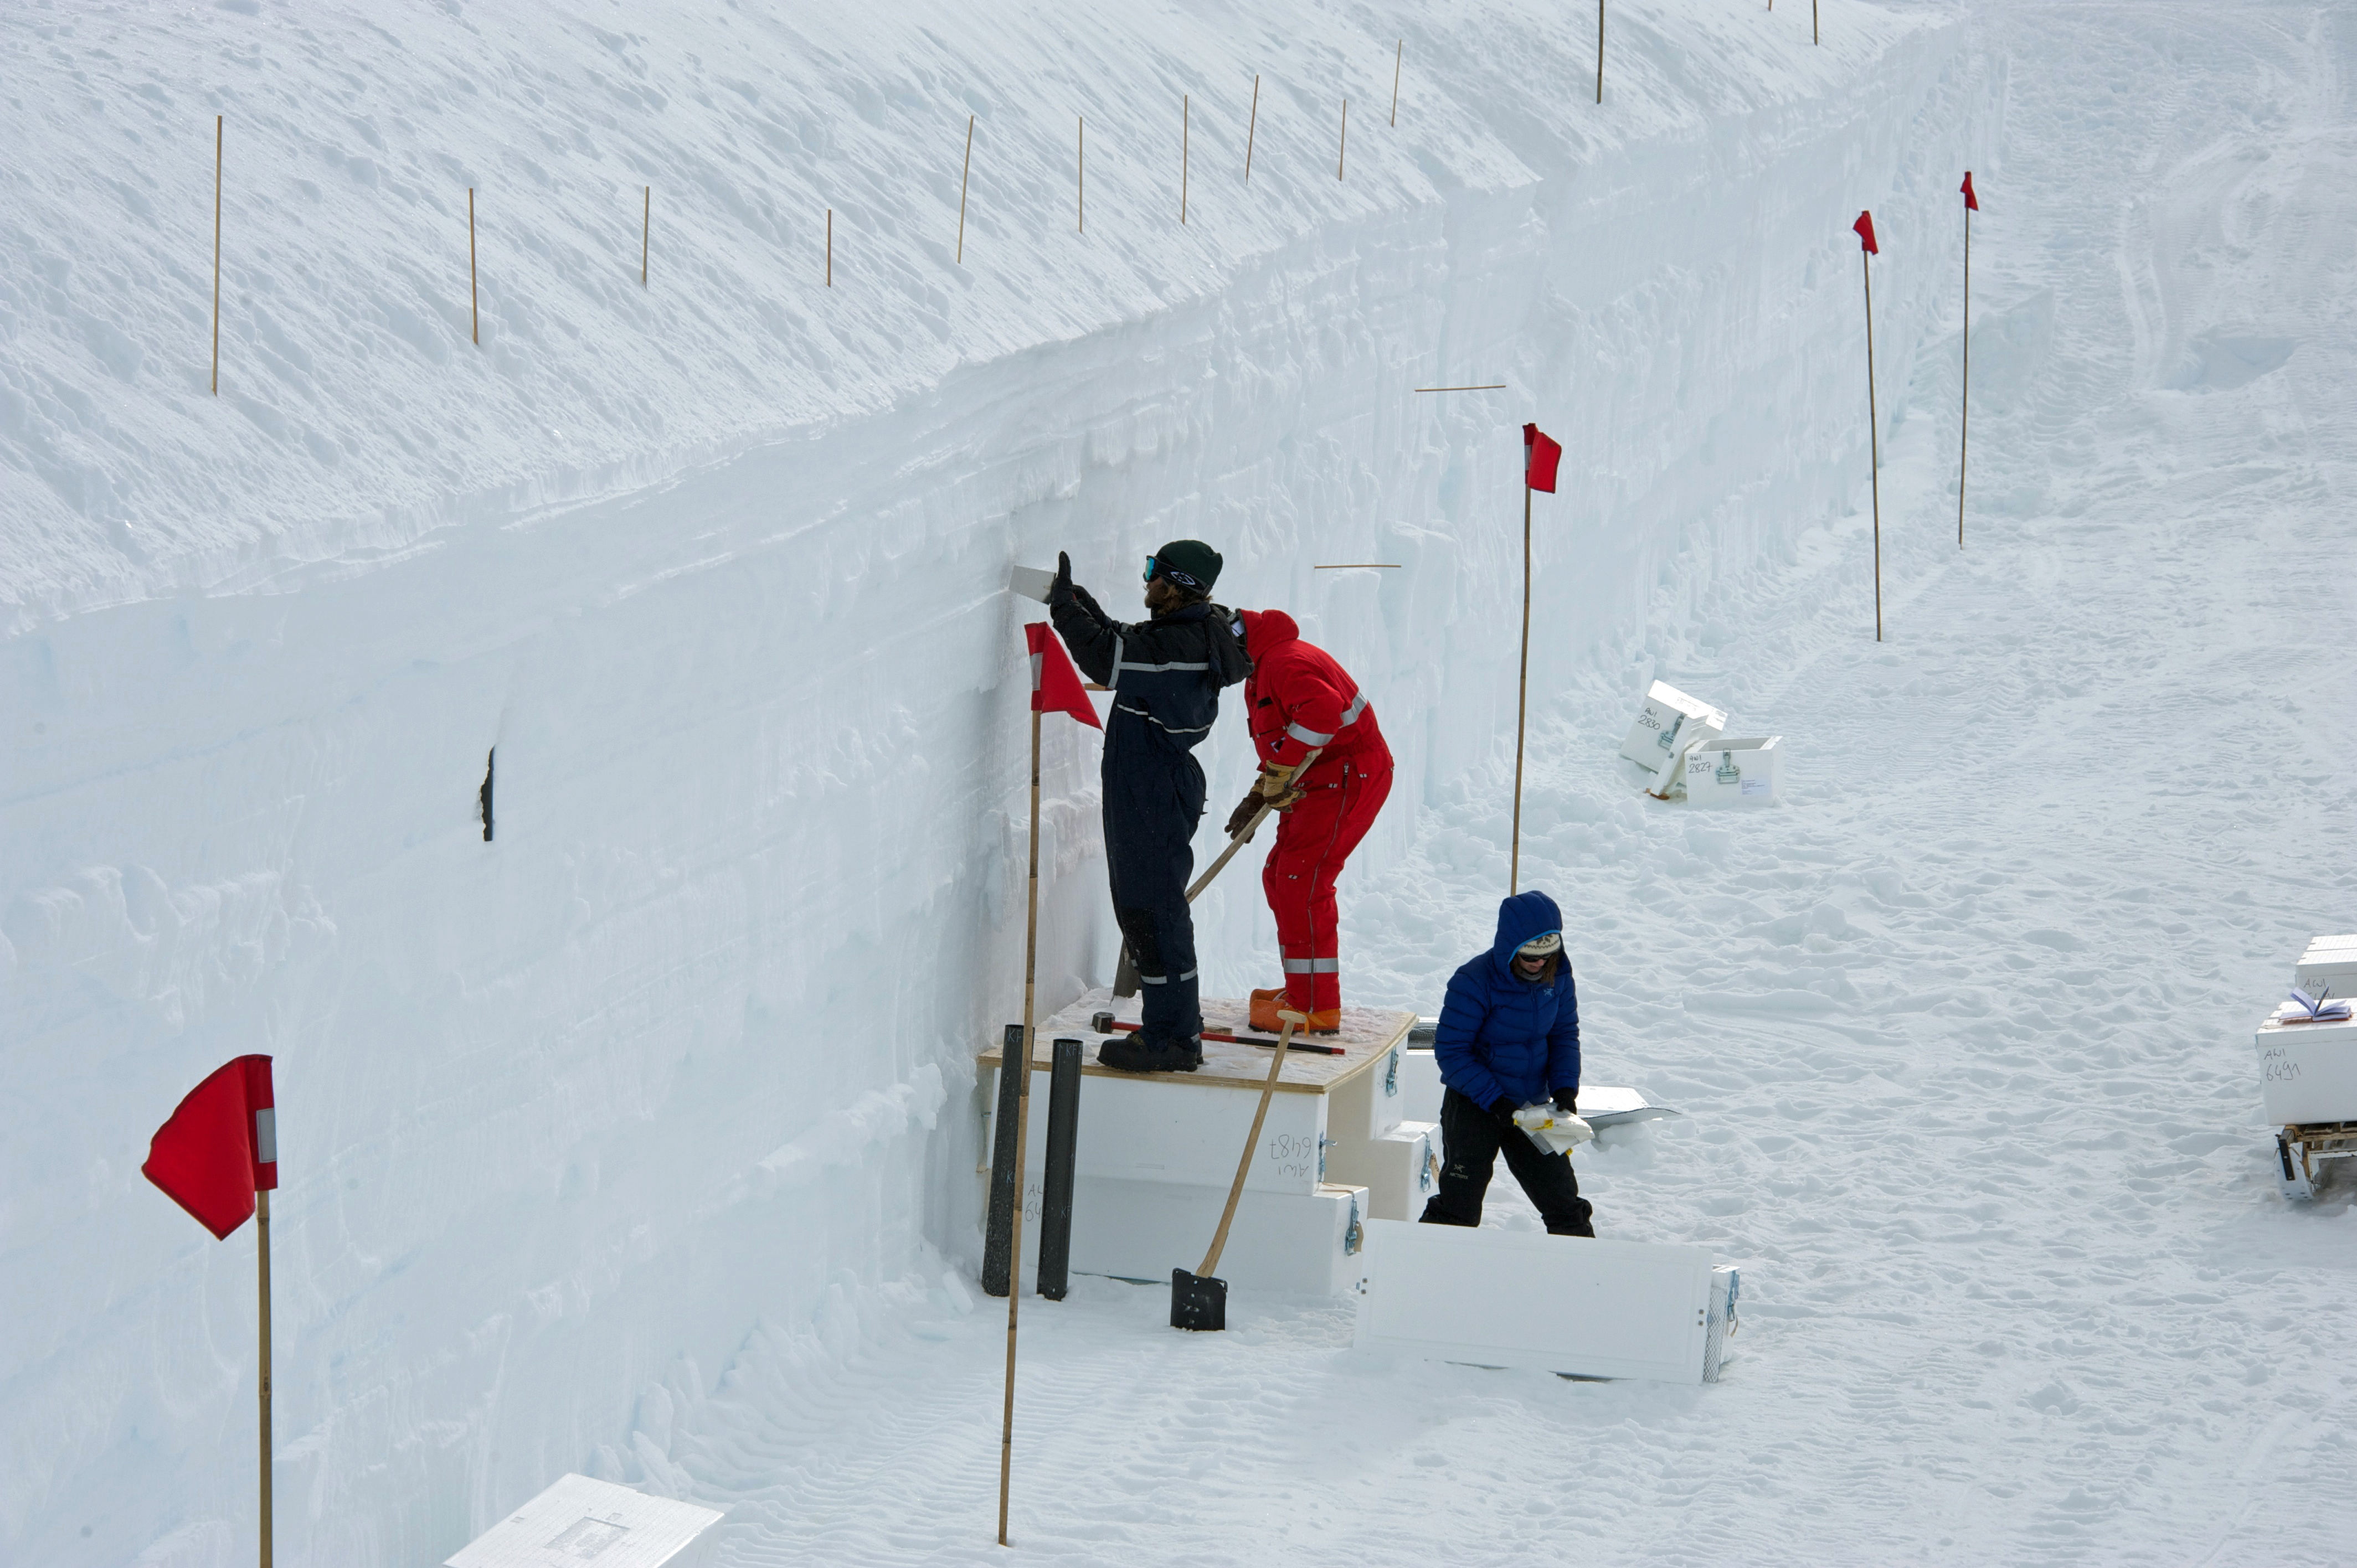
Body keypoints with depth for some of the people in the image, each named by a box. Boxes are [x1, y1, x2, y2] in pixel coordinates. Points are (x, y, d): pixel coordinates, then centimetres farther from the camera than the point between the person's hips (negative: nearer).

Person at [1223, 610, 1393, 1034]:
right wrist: (1258, 796, 17)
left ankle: (1315, 1008, -10)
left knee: (1301, 885, -13)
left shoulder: (1285, 663, -19)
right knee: (1279, 878, 16)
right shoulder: (1264, 669, 18)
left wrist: (1279, 774, -30)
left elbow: (1322, 713, -37)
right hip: (1320, 786, 11)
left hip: (1350, 780, -11)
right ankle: (1304, 989, 26)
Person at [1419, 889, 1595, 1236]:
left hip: (1533, 1104, 5)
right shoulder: (1474, 982, -21)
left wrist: (1565, 1089, -6)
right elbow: (1450, 1051, -18)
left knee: (1563, 1200, 7)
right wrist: (1495, 1101, -23)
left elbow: (1565, 1034, 10)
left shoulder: (1557, 976, -4)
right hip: (1473, 1104, -5)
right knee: (1459, 1206, -3)